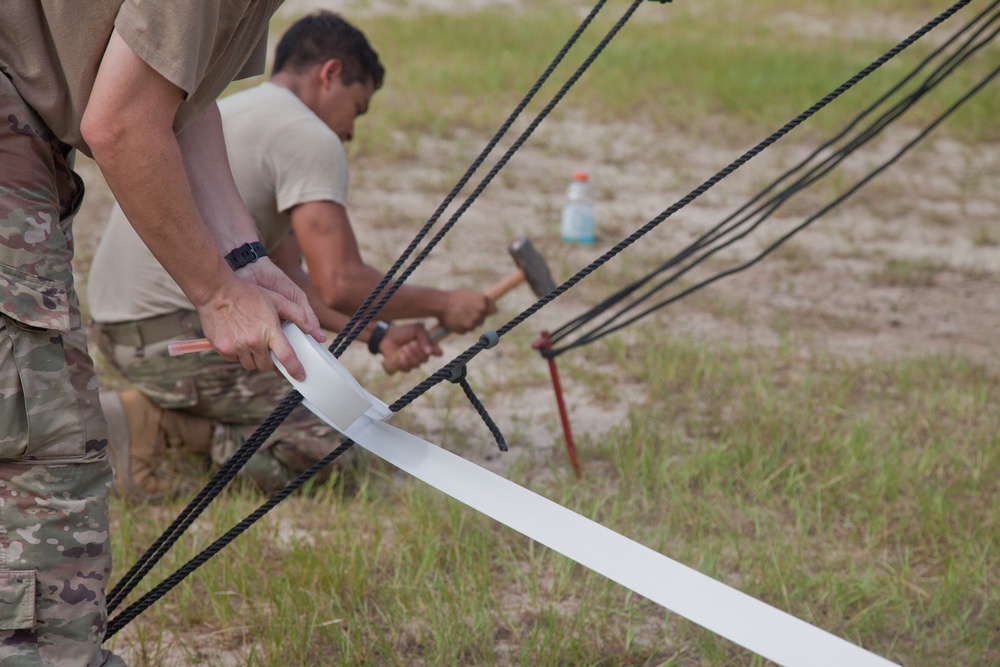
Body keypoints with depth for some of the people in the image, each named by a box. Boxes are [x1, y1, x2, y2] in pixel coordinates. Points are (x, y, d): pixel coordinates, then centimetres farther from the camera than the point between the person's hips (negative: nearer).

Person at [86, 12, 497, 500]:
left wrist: (378, 335, 12)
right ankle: (161, 424, -12)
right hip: (174, 331, -10)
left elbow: (287, 278, 20)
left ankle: (161, 414, 8)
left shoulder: (232, 112, 23)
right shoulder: (309, 137, -8)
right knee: (331, 441, -8)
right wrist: (442, 304, 0)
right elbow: (339, 285, -15)